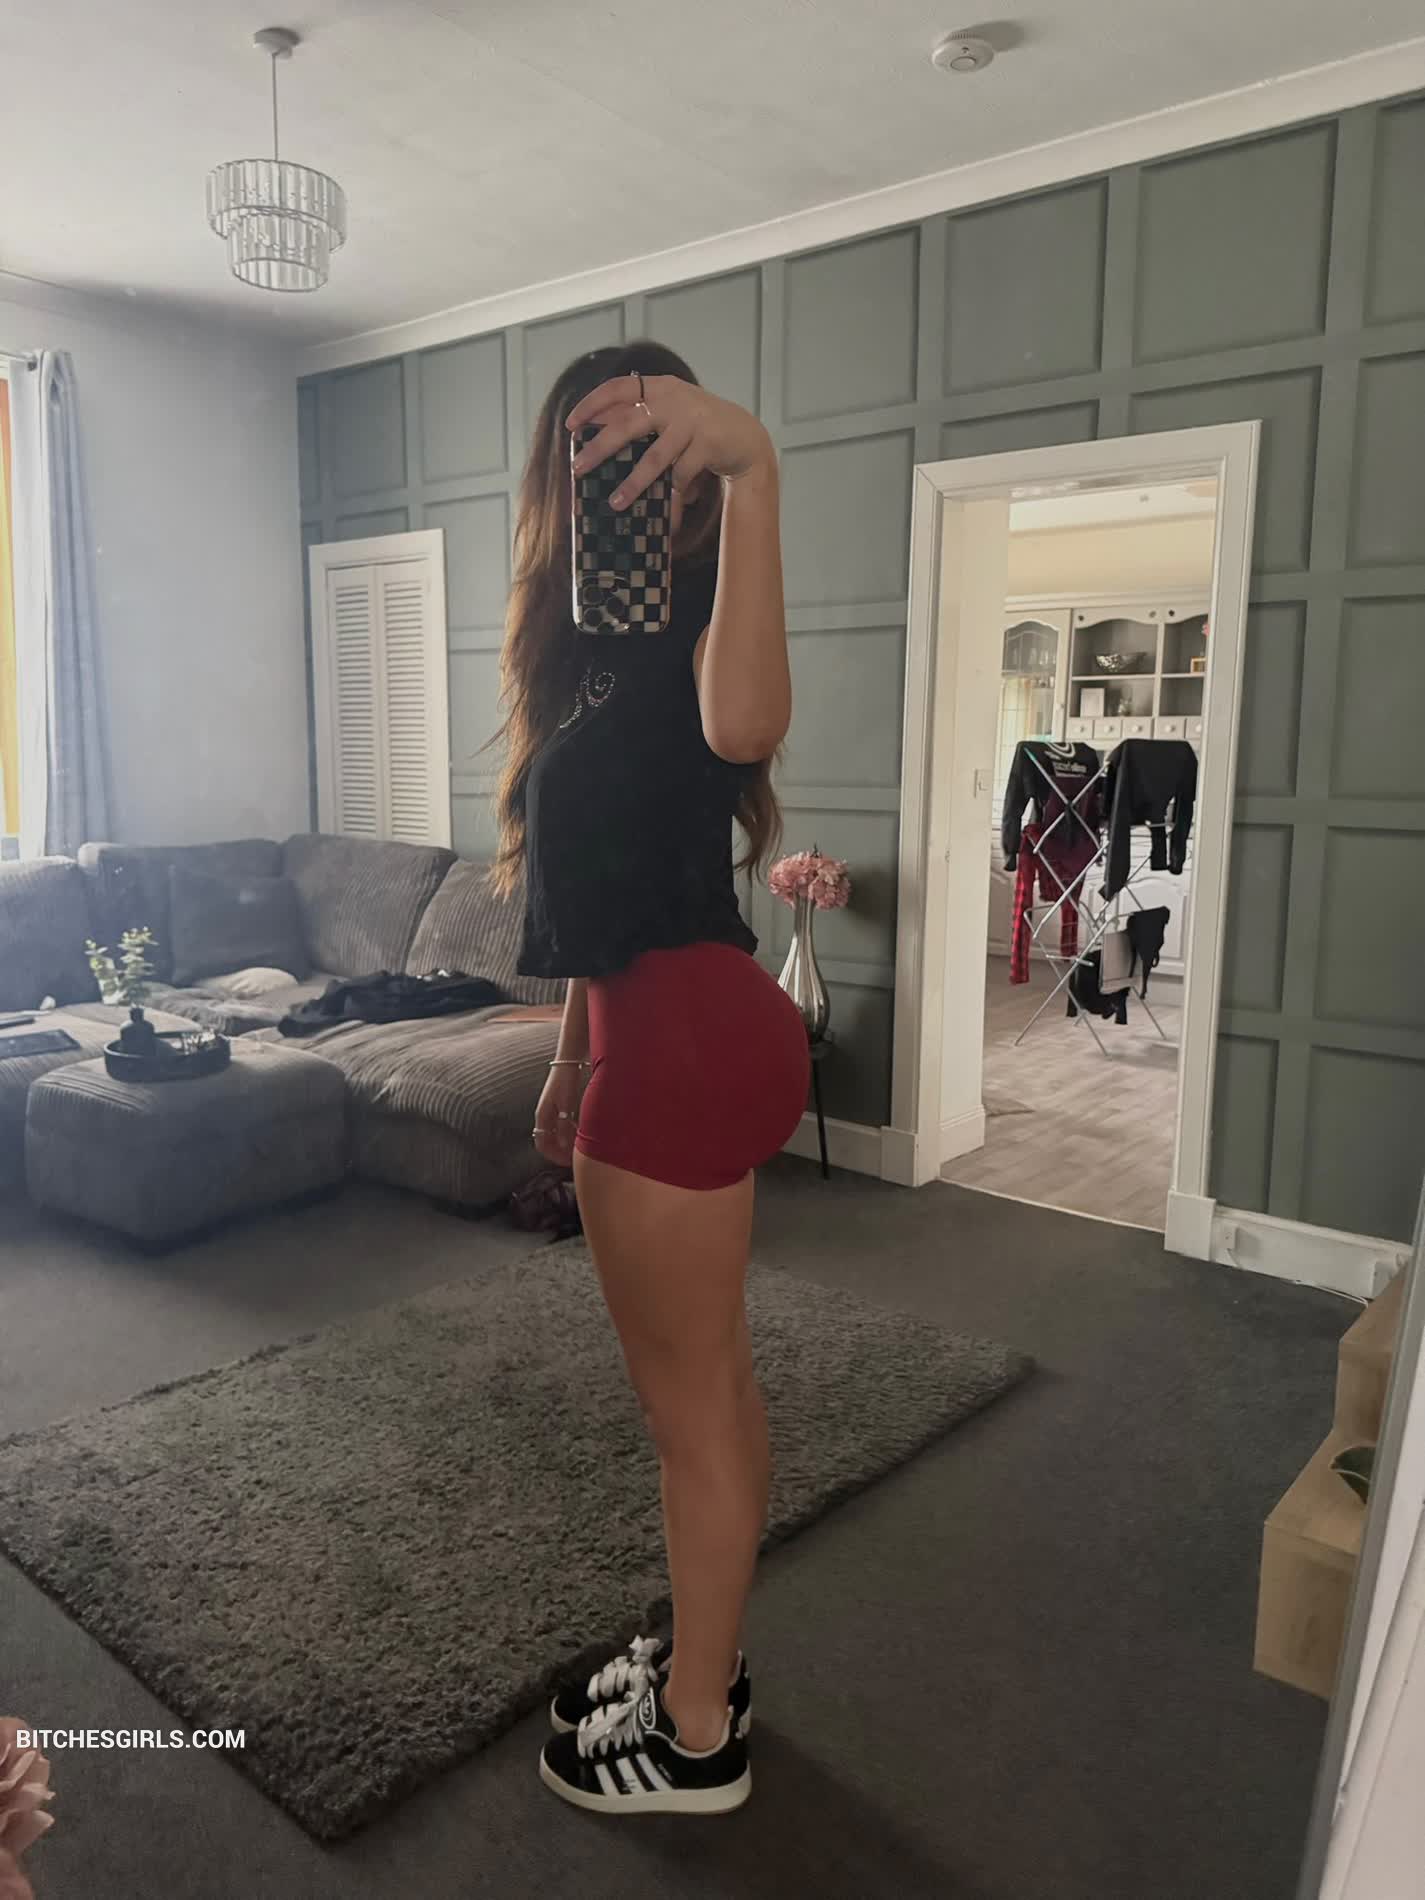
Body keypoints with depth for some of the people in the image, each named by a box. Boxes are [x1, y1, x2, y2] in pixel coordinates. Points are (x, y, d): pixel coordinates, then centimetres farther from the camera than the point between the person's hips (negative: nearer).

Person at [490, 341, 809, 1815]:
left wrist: (751, 466, -41)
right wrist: (574, 1061, 21)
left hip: (688, 1035, -9)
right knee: (706, 1380, 20)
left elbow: (742, 723, -37)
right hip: (649, 1030, 9)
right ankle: (707, 1657, 38)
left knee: (688, 1397, 5)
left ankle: (699, 1738, 25)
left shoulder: (687, 603, -9)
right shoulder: (593, 640, 17)